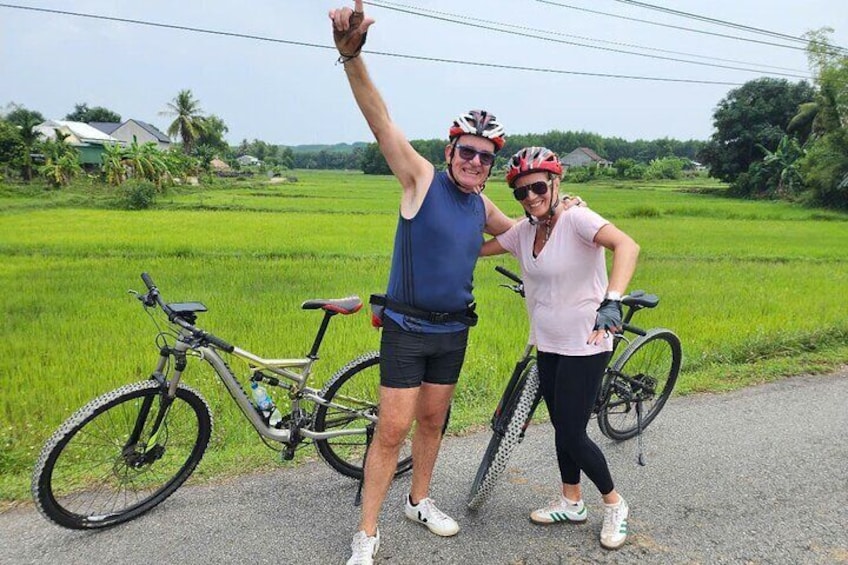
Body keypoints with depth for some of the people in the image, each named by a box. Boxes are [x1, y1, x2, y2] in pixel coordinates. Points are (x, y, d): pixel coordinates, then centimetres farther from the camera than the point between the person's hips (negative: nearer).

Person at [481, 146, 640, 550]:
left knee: (571, 435, -1)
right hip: (548, 345, 7)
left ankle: (615, 505, 23)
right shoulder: (523, 230, 3)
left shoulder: (576, 218, -19)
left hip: (585, 346, -7)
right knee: (562, 427, 18)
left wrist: (612, 301, -48)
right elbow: (477, 247, 8)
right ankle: (571, 502, 37)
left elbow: (627, 245, -36)